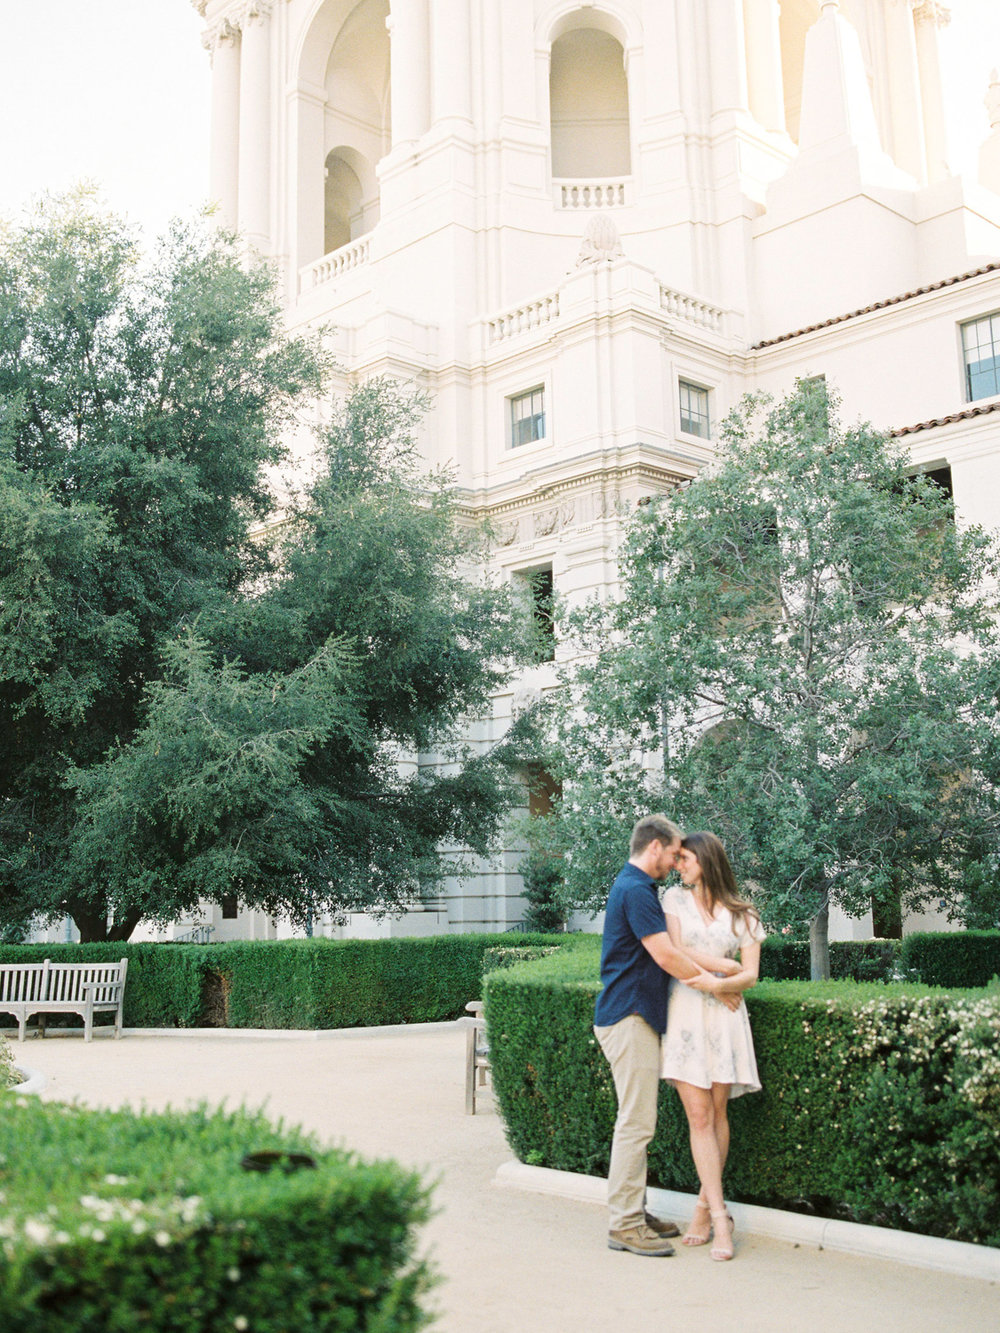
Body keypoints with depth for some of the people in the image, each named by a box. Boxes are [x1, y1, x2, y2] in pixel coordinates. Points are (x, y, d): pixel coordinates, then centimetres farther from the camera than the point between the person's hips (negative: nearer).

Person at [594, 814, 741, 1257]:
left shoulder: (634, 887, 17)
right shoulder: (635, 890, -17)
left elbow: (662, 953, 23)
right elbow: (665, 956, -20)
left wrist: (714, 972, 18)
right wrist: (714, 984, -8)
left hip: (635, 1014, 11)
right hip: (629, 1017, -11)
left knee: (637, 1121, 14)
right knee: (636, 1121, -7)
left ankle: (634, 1212, 22)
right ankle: (624, 1225, -2)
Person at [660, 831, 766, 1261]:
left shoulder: (741, 915, 10)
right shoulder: (675, 898, 9)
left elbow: (751, 975, 3)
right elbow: (675, 954, -2)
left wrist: (717, 984, -14)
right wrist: (726, 967, -2)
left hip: (724, 1016, 1)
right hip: (683, 1013, -1)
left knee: (717, 1112, 1)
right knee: (698, 1116, -5)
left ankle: (705, 1204, 14)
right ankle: (718, 1217, -3)